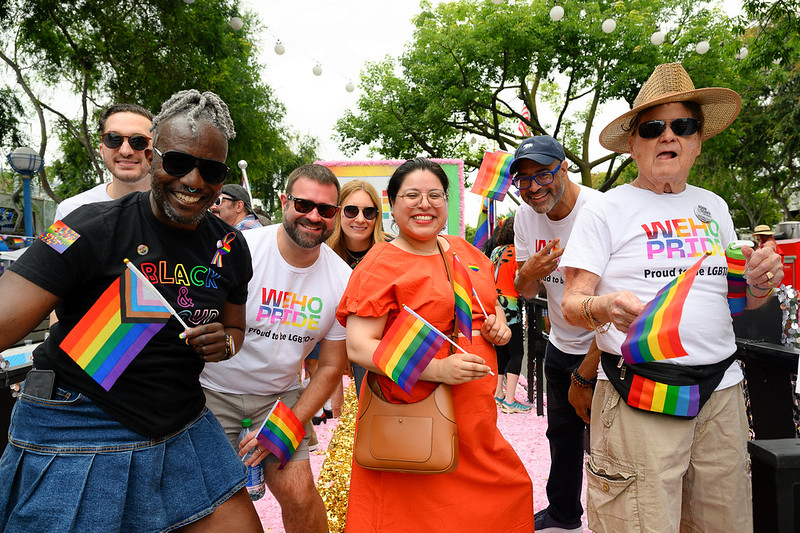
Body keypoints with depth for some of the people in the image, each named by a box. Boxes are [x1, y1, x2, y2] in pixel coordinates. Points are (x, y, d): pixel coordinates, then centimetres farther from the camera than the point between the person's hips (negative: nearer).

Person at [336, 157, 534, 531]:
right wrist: (438, 369, -24)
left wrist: (500, 325, 2)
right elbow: (358, 347, -16)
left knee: (511, 493, 14)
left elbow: (491, 304, 26)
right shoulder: (381, 263, -10)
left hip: (475, 415, 6)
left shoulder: (466, 252, 10)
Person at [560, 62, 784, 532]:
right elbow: (572, 304, -7)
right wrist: (603, 308, -28)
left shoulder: (714, 207, 14)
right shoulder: (606, 210, -2)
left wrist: (762, 284, 0)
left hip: (722, 390, 6)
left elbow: (732, 299, 21)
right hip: (639, 394, -5)